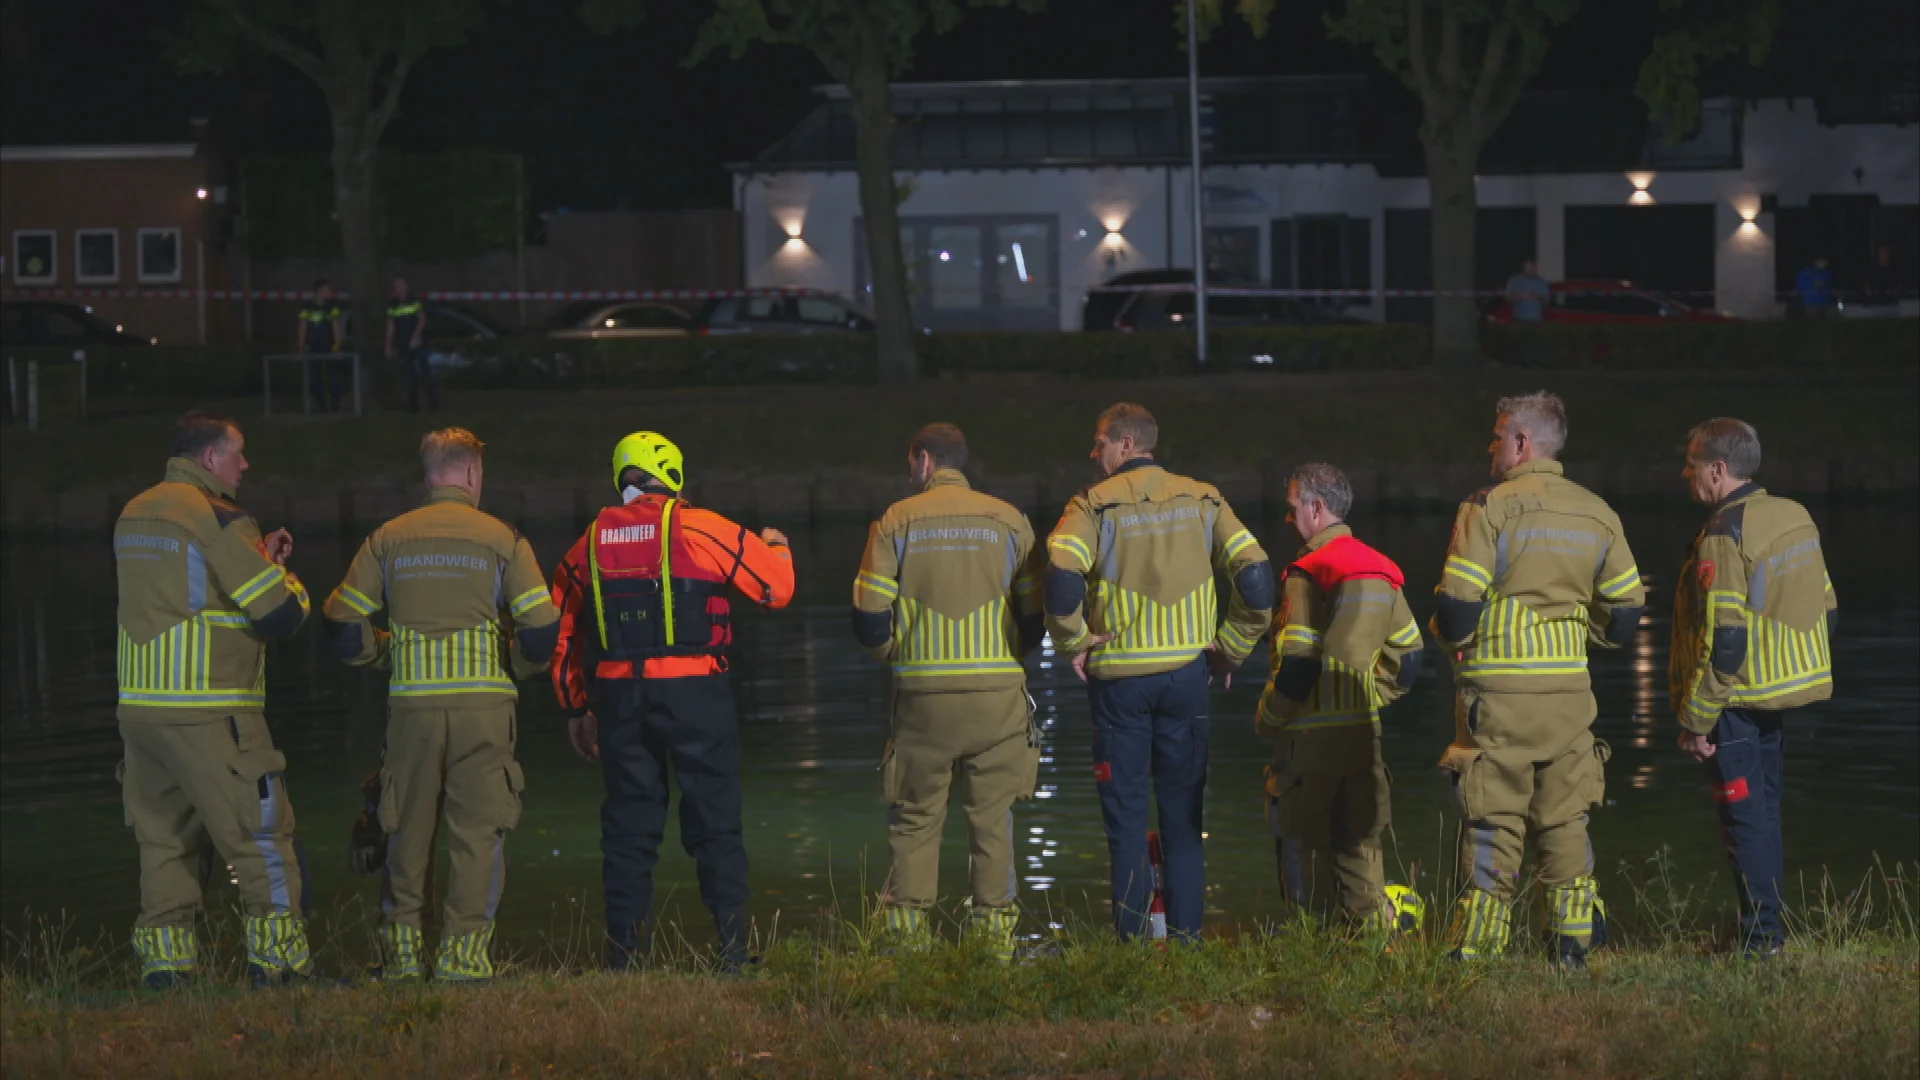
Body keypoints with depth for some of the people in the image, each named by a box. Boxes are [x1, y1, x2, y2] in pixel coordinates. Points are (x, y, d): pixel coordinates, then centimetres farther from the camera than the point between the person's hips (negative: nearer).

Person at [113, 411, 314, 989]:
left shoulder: (132, 515, 15)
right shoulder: (216, 518, -11)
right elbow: (280, 614, -12)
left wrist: (259, 559, 19)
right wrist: (287, 578, 10)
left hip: (138, 704, 8)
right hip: (207, 709, -8)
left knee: (163, 833, 13)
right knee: (260, 832, 0)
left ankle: (163, 957, 10)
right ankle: (278, 957, 1)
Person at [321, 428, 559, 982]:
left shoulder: (388, 539, 7)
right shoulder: (501, 539, 1)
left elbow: (343, 627, 5)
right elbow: (542, 627, -5)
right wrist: (515, 663, 14)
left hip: (412, 703, 2)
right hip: (483, 702, -2)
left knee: (408, 829, 11)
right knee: (478, 828, 2)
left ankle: (401, 950, 13)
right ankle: (464, 952, -3)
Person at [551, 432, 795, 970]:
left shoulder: (590, 543, 10)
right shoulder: (701, 528, -3)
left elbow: (561, 635, 15)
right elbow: (777, 585, 4)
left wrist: (575, 710, 24)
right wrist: (776, 546, 26)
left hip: (619, 697, 3)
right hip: (694, 692, -3)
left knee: (629, 824, 9)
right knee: (715, 820, 3)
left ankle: (624, 952, 7)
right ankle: (732, 950, -1)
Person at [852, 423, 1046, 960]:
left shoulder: (896, 522, 0)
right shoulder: (1008, 521, 4)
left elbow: (869, 618, -1)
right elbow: (1034, 614, 5)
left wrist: (893, 653, 18)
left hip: (923, 694, -1)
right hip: (998, 694, 1)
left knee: (914, 818, 7)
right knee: (992, 818, 7)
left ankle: (907, 932, 5)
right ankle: (993, 932, 6)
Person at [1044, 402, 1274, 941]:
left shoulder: (1095, 504, -6)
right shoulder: (1203, 501, 5)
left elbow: (1061, 577, -22)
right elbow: (1257, 578, -4)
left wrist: (1074, 642, -8)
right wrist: (1229, 648, 6)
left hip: (1118, 675, -3)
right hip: (1187, 674, 3)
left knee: (1125, 816, 5)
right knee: (1183, 815, 11)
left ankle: (1133, 939, 4)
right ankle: (1186, 935, 9)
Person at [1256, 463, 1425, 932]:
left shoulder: (1307, 574, -14)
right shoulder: (1377, 569, 11)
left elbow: (1298, 665, -18)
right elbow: (1408, 655, 16)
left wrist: (1267, 718, -4)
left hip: (1310, 736, -7)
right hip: (1363, 732, 7)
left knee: (1303, 848, 0)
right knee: (1357, 846, 12)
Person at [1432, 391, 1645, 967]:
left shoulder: (1490, 507, -9)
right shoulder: (1597, 515, 9)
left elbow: (1456, 604, -14)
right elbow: (1625, 613, 12)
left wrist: (1453, 637, 7)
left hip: (1496, 690, -4)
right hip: (1569, 691, 4)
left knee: (1493, 818, 0)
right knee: (1564, 819, 12)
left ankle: (1478, 944, 1)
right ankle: (1573, 942, 13)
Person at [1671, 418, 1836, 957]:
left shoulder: (1724, 535, -19)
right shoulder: (1796, 518, 8)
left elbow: (1723, 639, -22)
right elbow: (1825, 608, 14)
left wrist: (1696, 719, -17)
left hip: (1738, 702, -9)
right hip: (1783, 693, 9)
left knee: (1745, 817, -3)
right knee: (1764, 808, 17)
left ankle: (1761, 937, -2)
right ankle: (1767, 928, 23)